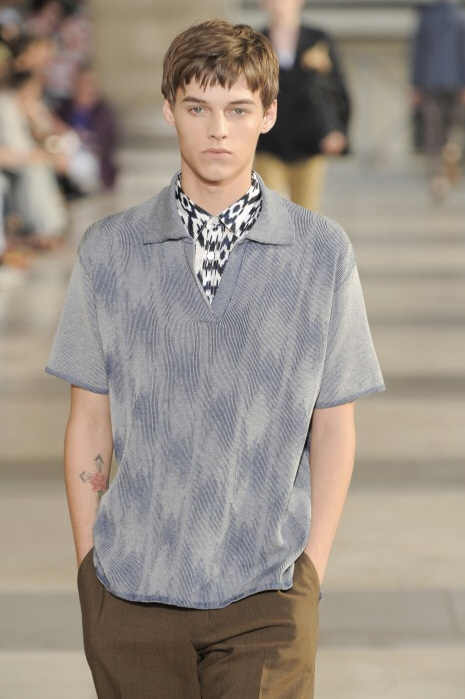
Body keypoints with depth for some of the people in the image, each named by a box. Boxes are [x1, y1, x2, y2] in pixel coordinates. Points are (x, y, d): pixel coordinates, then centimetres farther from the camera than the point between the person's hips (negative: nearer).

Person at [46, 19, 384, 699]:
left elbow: (332, 427, 4)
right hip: (130, 588, 1)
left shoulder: (323, 253, -1)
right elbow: (89, 421, 6)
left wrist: (312, 567, 0)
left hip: (264, 592, -1)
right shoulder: (109, 250, 1)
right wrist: (89, 563, 4)